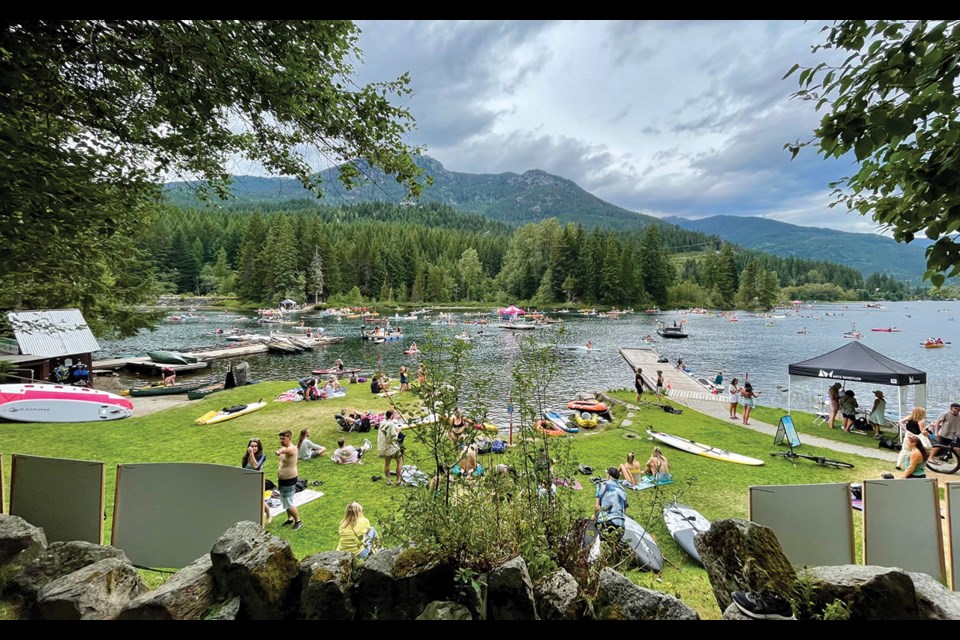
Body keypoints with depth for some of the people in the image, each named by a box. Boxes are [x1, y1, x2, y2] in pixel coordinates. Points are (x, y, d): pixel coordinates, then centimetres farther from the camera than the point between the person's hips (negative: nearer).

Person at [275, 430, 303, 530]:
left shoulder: (292, 449, -24)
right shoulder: (284, 448, 6)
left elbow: (286, 450, -50)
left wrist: (280, 451, -73)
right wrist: (278, 477, 21)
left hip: (289, 480, -9)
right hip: (282, 479, 9)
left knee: (289, 504, -2)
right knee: (285, 501, 20)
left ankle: (298, 521, 15)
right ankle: (290, 519, 38)